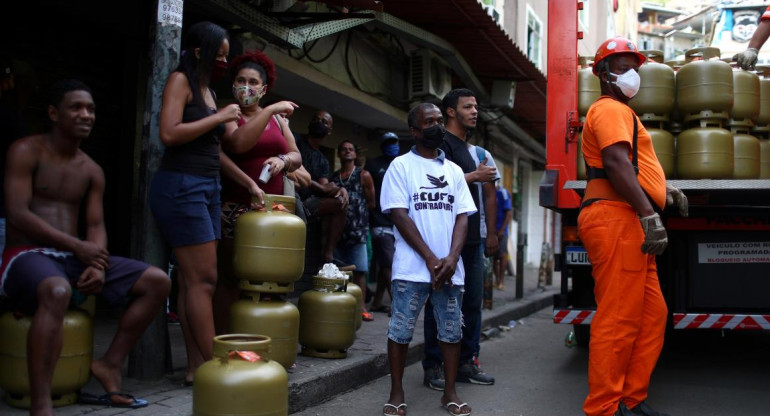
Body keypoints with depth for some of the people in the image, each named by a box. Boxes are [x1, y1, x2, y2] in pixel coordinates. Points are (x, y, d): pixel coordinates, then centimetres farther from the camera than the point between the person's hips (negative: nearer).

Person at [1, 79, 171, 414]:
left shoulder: (92, 171, 14)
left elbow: (96, 226, 9)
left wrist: (97, 265, -14)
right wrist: (77, 246, -17)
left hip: (75, 259, 7)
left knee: (157, 282, -5)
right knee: (58, 291, -42)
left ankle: (110, 365, 1)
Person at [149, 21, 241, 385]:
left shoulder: (207, 88, 20)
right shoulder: (180, 80, -5)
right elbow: (169, 134, -18)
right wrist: (219, 117, -13)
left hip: (206, 189, 8)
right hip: (180, 187, -8)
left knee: (192, 280, 5)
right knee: (202, 279, -10)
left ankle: (196, 367, 7)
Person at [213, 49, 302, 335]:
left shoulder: (277, 118, 18)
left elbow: (296, 156, 15)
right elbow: (238, 143, -19)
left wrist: (283, 160, -8)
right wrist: (271, 110, -16)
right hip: (236, 207, -5)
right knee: (230, 276, -4)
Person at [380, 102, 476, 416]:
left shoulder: (454, 170, 14)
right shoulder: (401, 166, 1)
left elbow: (462, 216, 8)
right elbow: (399, 215, -7)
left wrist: (451, 257, -10)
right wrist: (431, 259, -13)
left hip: (450, 267, 4)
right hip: (412, 266, -4)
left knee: (452, 330, 7)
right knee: (400, 330, 0)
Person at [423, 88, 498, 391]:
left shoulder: (468, 148, 21)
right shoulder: (442, 143, -6)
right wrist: (474, 176, -14)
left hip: (472, 237, 9)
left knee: (472, 303, 10)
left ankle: (467, 362, 19)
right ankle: (432, 368, 3)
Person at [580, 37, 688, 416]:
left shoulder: (620, 111, 29)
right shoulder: (610, 109, -5)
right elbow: (616, 162, -21)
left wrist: (665, 191, 22)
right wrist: (650, 217, -27)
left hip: (628, 224, 11)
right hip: (617, 219, -11)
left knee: (652, 315, 13)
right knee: (618, 321, -10)